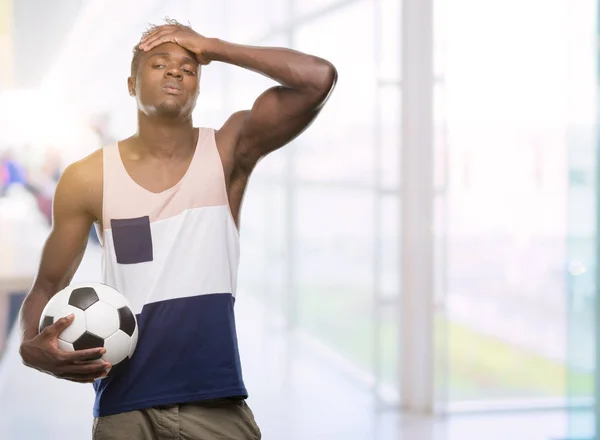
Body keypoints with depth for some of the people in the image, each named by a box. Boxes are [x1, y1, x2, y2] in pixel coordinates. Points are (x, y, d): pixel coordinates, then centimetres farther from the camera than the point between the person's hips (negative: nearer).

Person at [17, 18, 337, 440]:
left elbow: (319, 78, -14)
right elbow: (47, 287, 8)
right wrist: (32, 347, -13)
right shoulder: (88, 179, 0)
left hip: (216, 401, 0)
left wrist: (214, 47, -9)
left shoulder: (229, 151, -1)